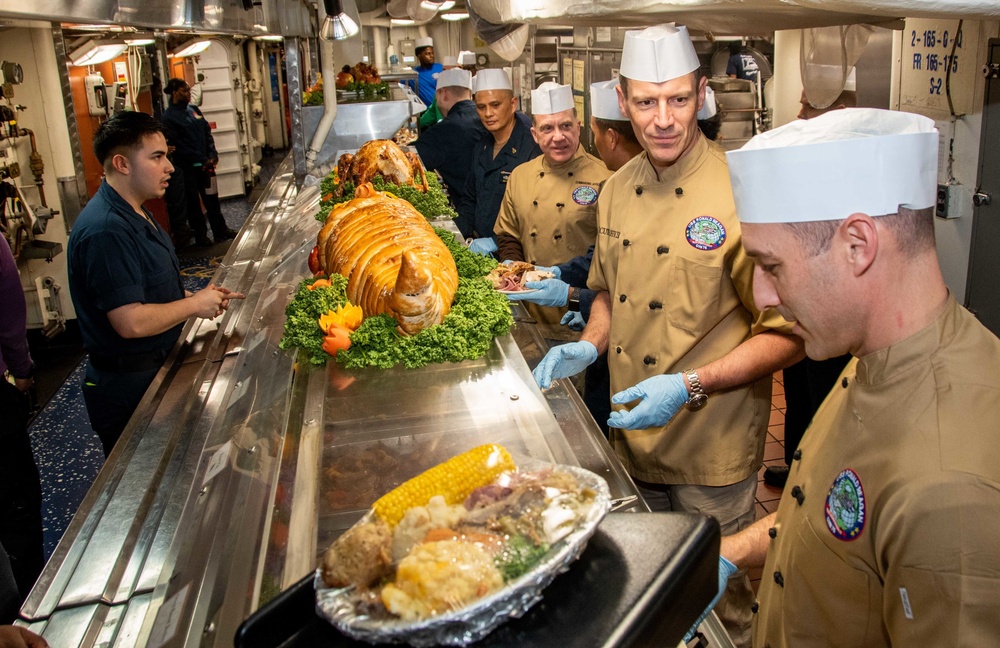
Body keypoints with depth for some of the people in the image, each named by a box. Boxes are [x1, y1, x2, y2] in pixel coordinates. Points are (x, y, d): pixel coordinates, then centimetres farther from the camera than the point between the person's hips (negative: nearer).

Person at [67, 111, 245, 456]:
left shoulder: (134, 214, 9)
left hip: (155, 369, 10)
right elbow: (132, 322, -30)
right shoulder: (105, 230, -27)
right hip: (130, 386, -10)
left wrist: (198, 297, 4)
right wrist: (194, 304, -16)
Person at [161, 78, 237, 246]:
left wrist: (212, 155, -4)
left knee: (212, 198, 11)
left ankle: (221, 231, 20)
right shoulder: (168, 117, -11)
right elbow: (177, 145, -15)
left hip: (205, 163, 6)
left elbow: (207, 132, 10)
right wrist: (202, 160, -17)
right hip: (187, 167, -6)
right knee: (193, 202, 6)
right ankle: (200, 235, 15)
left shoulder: (193, 109, 9)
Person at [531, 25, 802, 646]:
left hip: (714, 450, -5)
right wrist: (588, 346, -1)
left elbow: (786, 333, -16)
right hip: (633, 441, 6)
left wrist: (689, 385, -25)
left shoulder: (741, 192, -18)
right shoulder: (617, 190, 3)